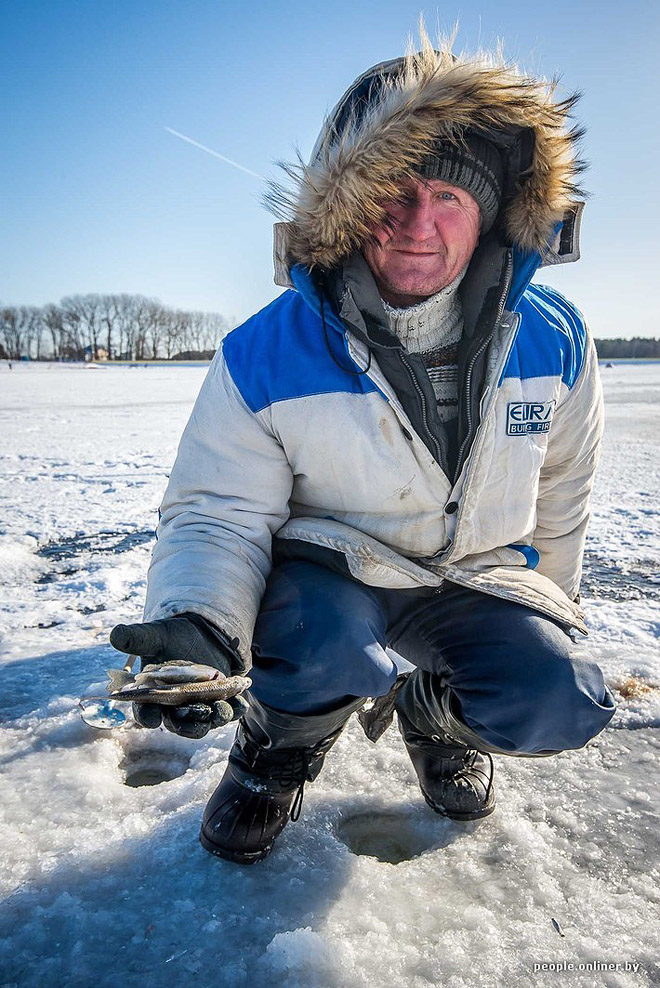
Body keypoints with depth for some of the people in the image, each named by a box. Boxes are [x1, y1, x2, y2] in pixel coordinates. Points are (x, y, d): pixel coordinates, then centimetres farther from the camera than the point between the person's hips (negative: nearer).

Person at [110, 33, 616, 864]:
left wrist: (551, 604, 17)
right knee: (329, 647, -36)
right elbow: (219, 511, -14)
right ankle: (278, 748, 4)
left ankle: (430, 709, 15)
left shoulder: (553, 339, -8)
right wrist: (195, 622, -35)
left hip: (477, 582, 3)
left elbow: (561, 488, 7)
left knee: (553, 706, -23)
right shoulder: (265, 356, -17)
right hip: (330, 577, -2)